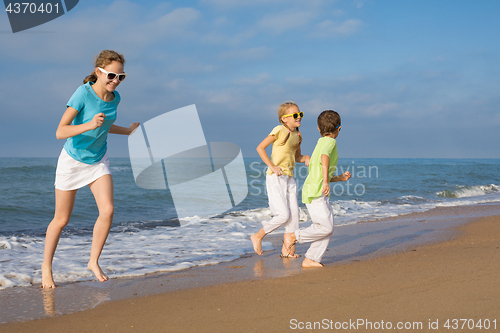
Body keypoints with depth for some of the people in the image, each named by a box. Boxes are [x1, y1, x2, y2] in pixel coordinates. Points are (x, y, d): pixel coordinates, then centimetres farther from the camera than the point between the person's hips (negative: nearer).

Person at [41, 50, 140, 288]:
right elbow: (60, 132, -30)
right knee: (61, 219, 5)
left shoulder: (115, 98, -5)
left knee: (107, 210, -14)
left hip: (98, 161, 5)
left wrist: (128, 131, 18)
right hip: (72, 160, -4)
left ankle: (93, 262, 5)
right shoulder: (83, 94, -24)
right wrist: (90, 125, -43)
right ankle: (46, 266, 27)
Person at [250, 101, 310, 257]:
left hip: (289, 178, 7)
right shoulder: (280, 130, -11)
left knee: (294, 214, 4)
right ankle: (258, 236, 9)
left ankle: (286, 249, 14)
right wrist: (272, 166, -16)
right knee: (283, 215, -11)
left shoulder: (297, 135, 11)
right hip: (275, 178, -7)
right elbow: (260, 148, -10)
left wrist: (306, 159, 2)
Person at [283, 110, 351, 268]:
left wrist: (340, 178, 32)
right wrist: (326, 182, -38)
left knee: (327, 227, 6)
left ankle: (310, 259, 7)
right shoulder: (330, 142, -7)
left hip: (319, 193, 10)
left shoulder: (321, 143, 21)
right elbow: (325, 158, -30)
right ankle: (293, 236, 0)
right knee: (326, 227, -10)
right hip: (315, 192, -10)